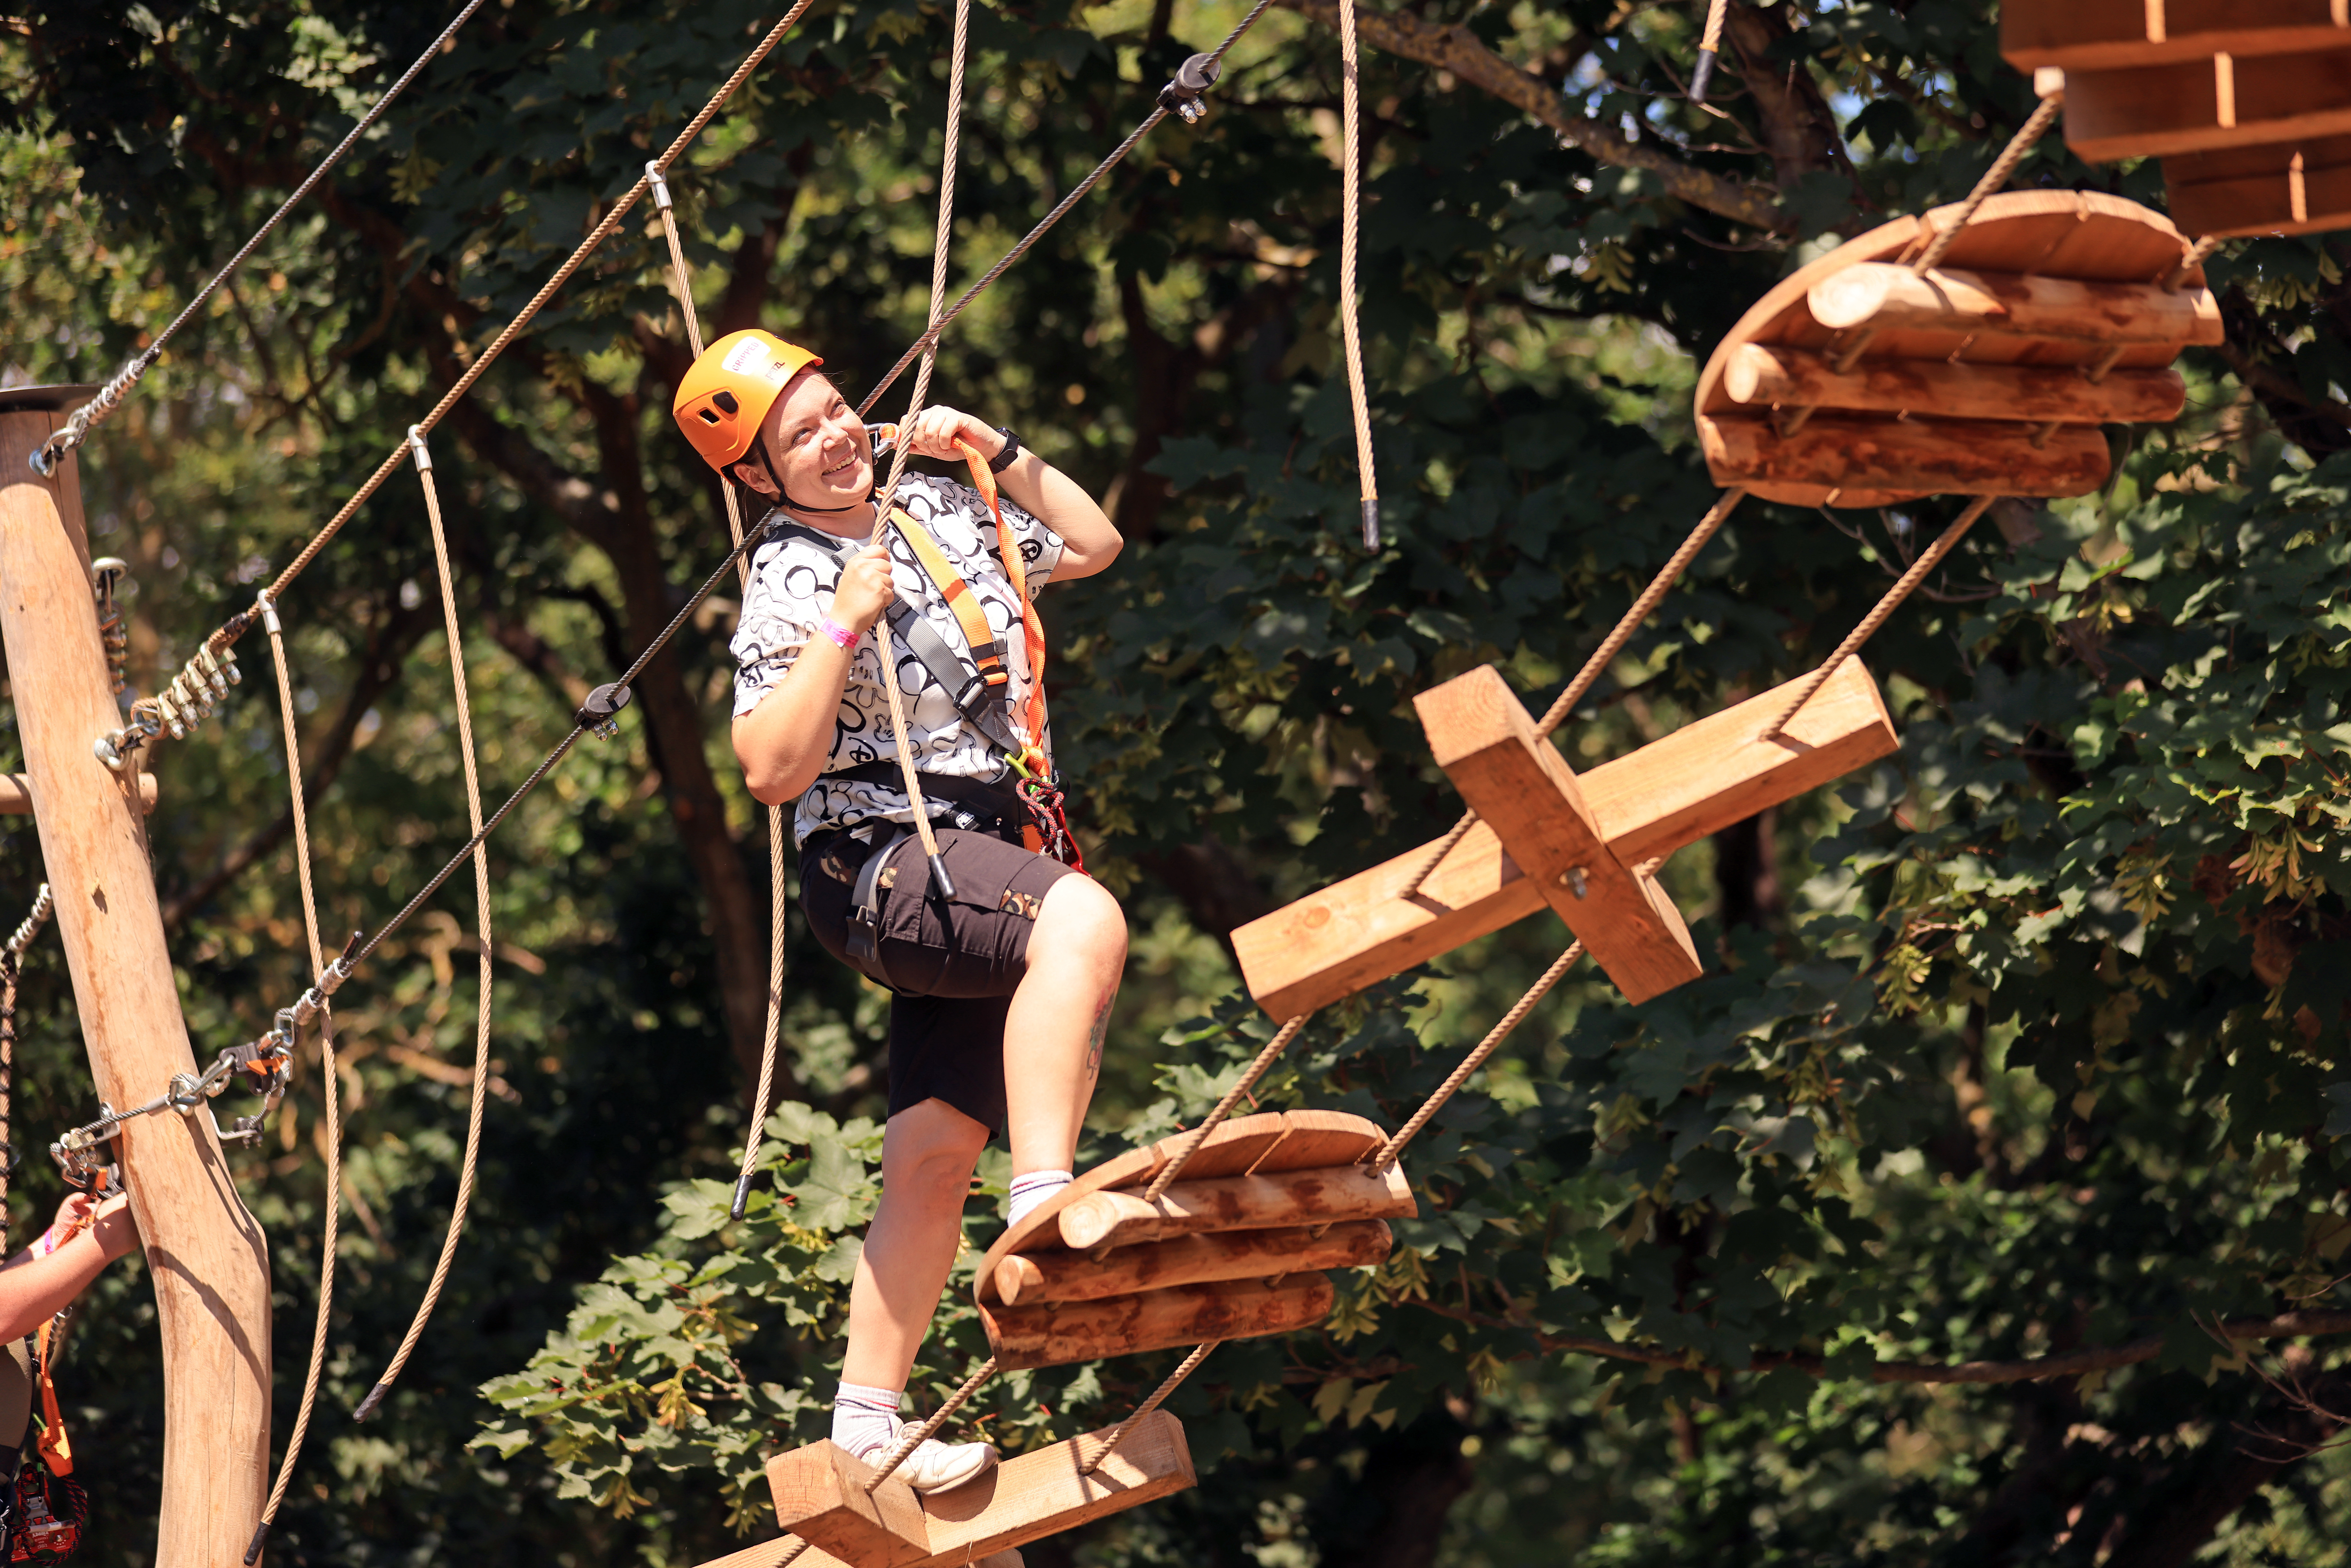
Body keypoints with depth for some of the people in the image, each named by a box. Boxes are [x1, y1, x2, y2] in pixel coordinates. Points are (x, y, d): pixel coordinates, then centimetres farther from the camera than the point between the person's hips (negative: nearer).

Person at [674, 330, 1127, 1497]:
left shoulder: (938, 510, 14)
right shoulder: (790, 584, -7)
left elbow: (1092, 545, 28)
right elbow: (772, 770, -18)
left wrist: (998, 453, 15)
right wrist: (844, 625, -23)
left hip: (979, 875, 8)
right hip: (887, 866, -8)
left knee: (934, 1155, 4)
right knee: (1085, 919, -37)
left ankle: (866, 1424, 7)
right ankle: (1045, 1210, -47)